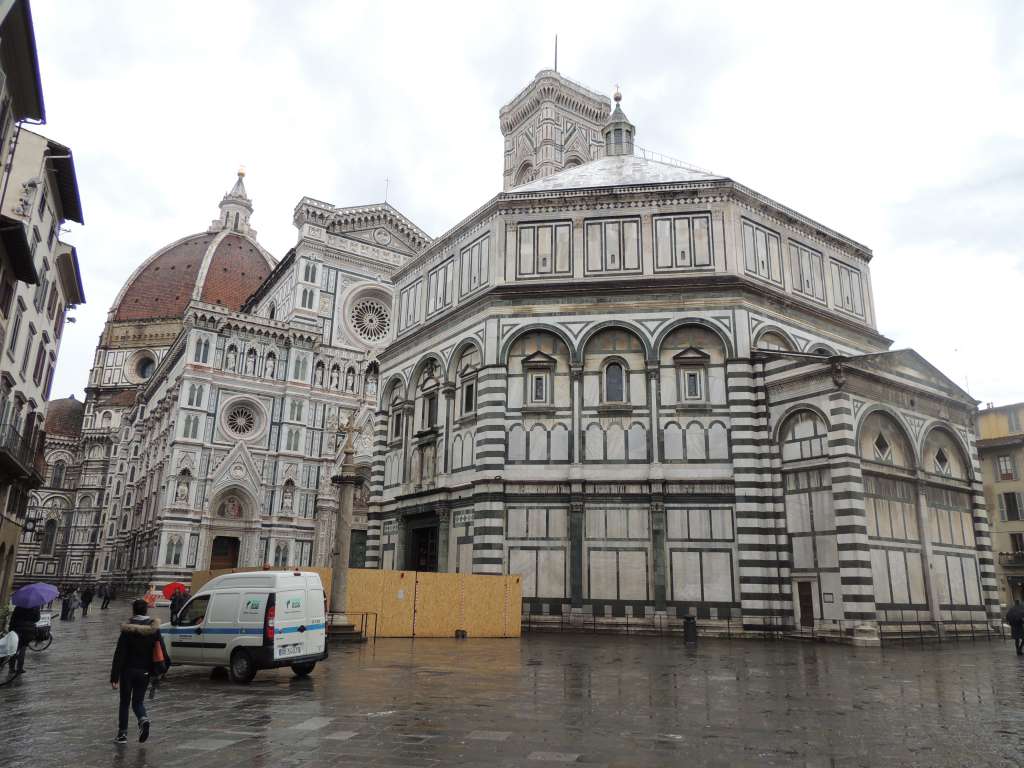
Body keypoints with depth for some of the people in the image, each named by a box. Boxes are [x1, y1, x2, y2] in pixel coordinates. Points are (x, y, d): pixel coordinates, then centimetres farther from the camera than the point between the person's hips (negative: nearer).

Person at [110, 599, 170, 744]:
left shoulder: (127, 630, -10)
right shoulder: (154, 629, -2)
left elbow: (119, 654, -11)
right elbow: (162, 650, -2)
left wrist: (114, 677, -9)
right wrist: (164, 666, 10)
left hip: (128, 671, -2)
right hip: (145, 672, 2)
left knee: (124, 702, 14)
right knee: (138, 701, 13)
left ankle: (122, 733, 16)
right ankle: (143, 719, -15)